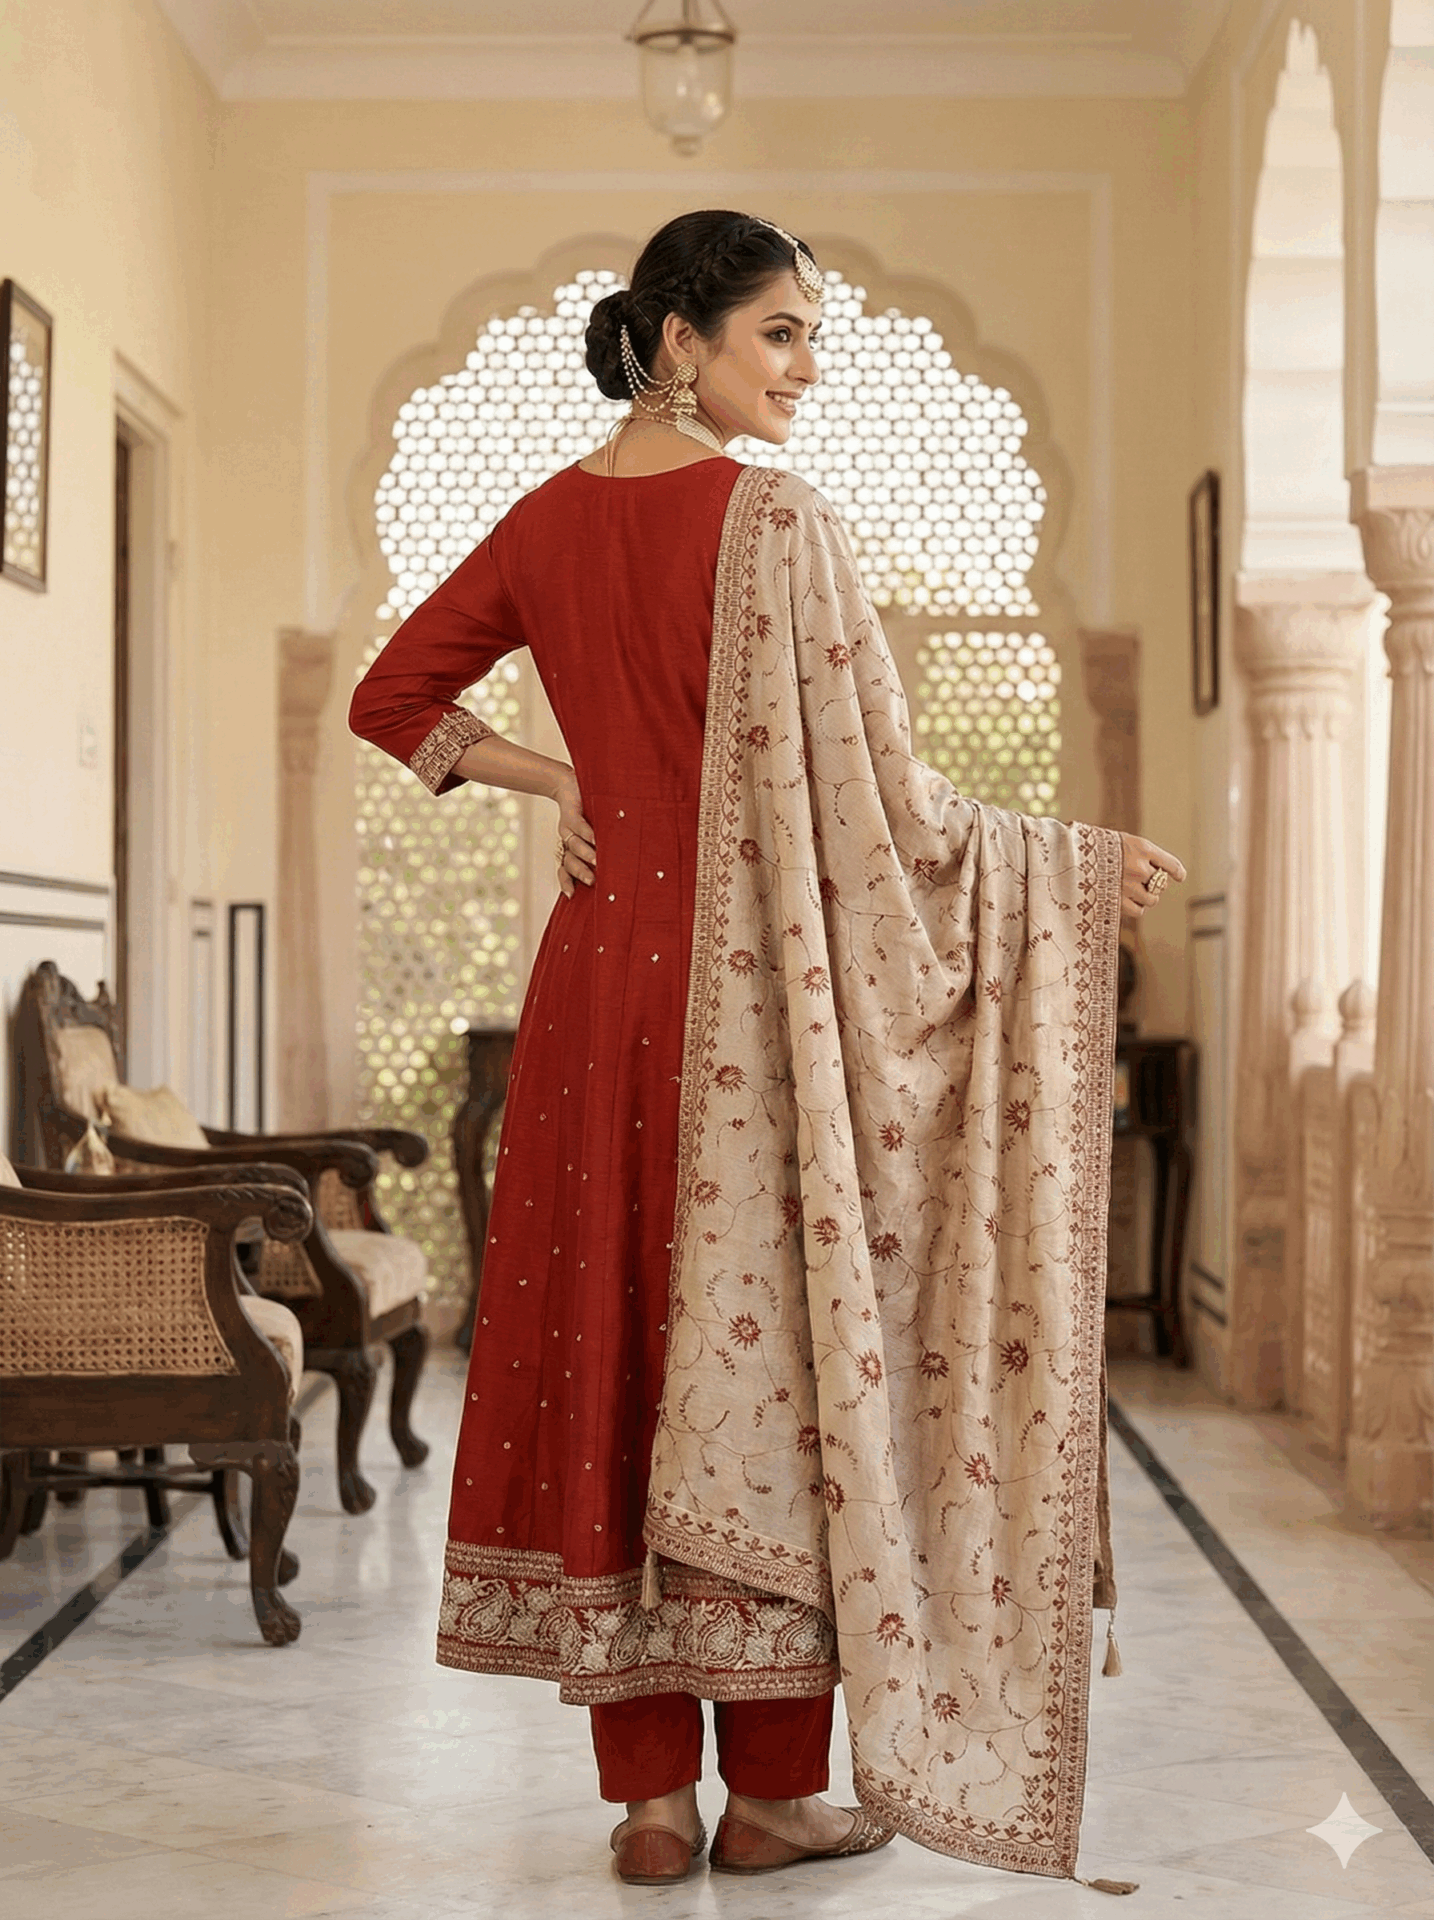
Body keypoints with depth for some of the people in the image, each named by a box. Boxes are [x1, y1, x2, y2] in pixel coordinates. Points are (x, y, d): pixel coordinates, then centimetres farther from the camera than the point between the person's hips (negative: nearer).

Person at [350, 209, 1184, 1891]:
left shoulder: (549, 520, 8)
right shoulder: (774, 521, -12)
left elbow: (394, 699, 16)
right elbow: (871, 792, -14)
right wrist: (1079, 871, -4)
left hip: (602, 973, 6)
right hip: (760, 991, -6)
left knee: (612, 1339, 7)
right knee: (775, 1341, 4)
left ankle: (648, 1791, 13)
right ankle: (776, 1786, 12)